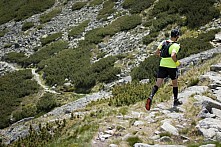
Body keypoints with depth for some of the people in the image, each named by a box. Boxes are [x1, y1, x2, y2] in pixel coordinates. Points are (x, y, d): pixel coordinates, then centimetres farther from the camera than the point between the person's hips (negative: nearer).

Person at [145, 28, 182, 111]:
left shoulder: (163, 42, 6)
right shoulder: (176, 45, -12)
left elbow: (156, 53, 8)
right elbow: (173, 55, -28)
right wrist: (177, 62, -11)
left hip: (162, 65, 4)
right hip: (172, 66, -4)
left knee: (158, 84, -1)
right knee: (175, 83, 18)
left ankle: (151, 97, -24)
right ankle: (176, 101, 29)